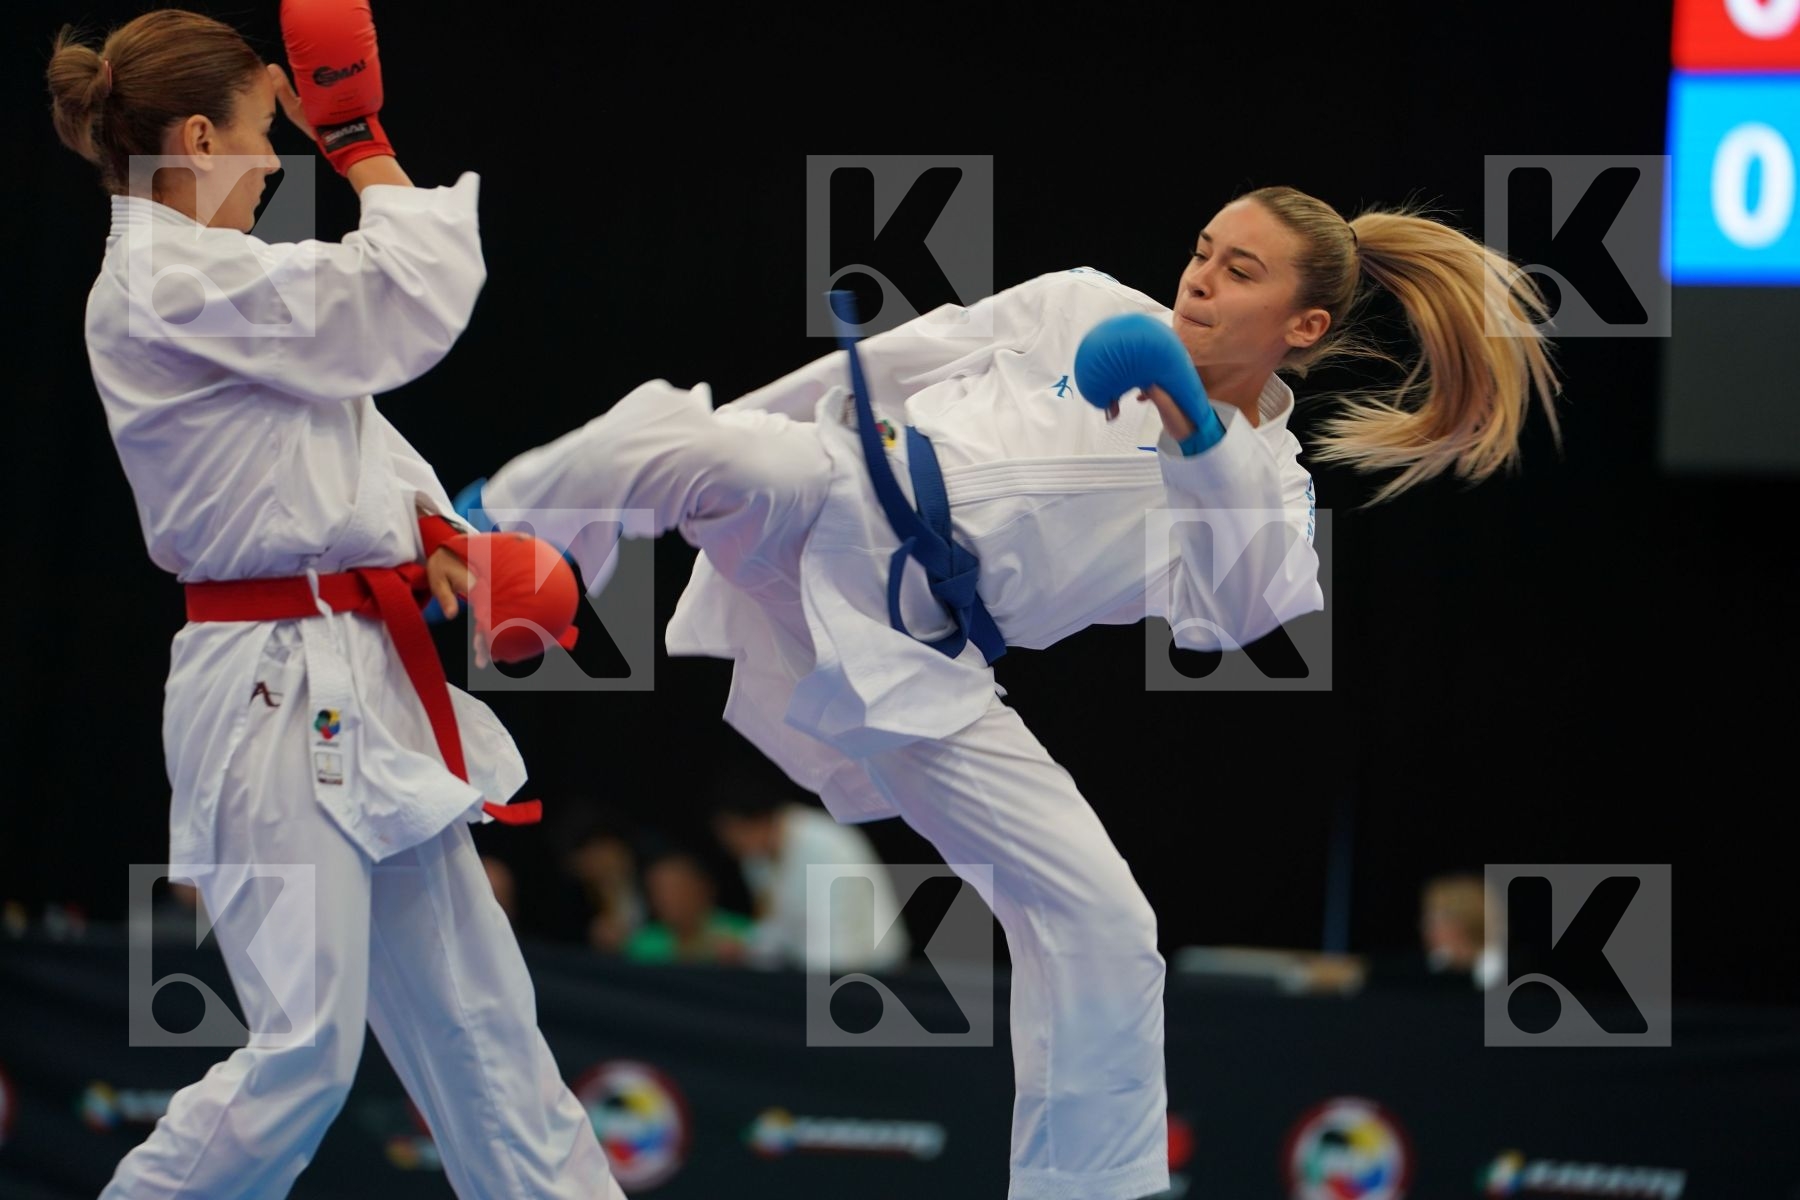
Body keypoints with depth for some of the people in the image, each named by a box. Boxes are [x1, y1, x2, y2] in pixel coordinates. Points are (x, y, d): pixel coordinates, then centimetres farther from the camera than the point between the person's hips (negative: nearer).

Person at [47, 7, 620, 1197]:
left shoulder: (194, 277, 15)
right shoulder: (170, 284, -17)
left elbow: (346, 426, 19)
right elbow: (410, 306, -16)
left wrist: (437, 540, 3)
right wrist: (359, 138, -4)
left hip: (362, 687, 10)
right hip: (278, 694, -10)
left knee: (473, 1004, 13)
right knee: (306, 1051, -10)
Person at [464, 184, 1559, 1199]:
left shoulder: (1264, 490, 6)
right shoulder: (1086, 309, 8)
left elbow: (1236, 616, -17)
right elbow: (901, 362, 15)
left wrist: (1199, 440, -28)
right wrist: (710, 436, 18)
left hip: (921, 669, 1)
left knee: (1104, 926, -6)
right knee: (685, 437, -35)